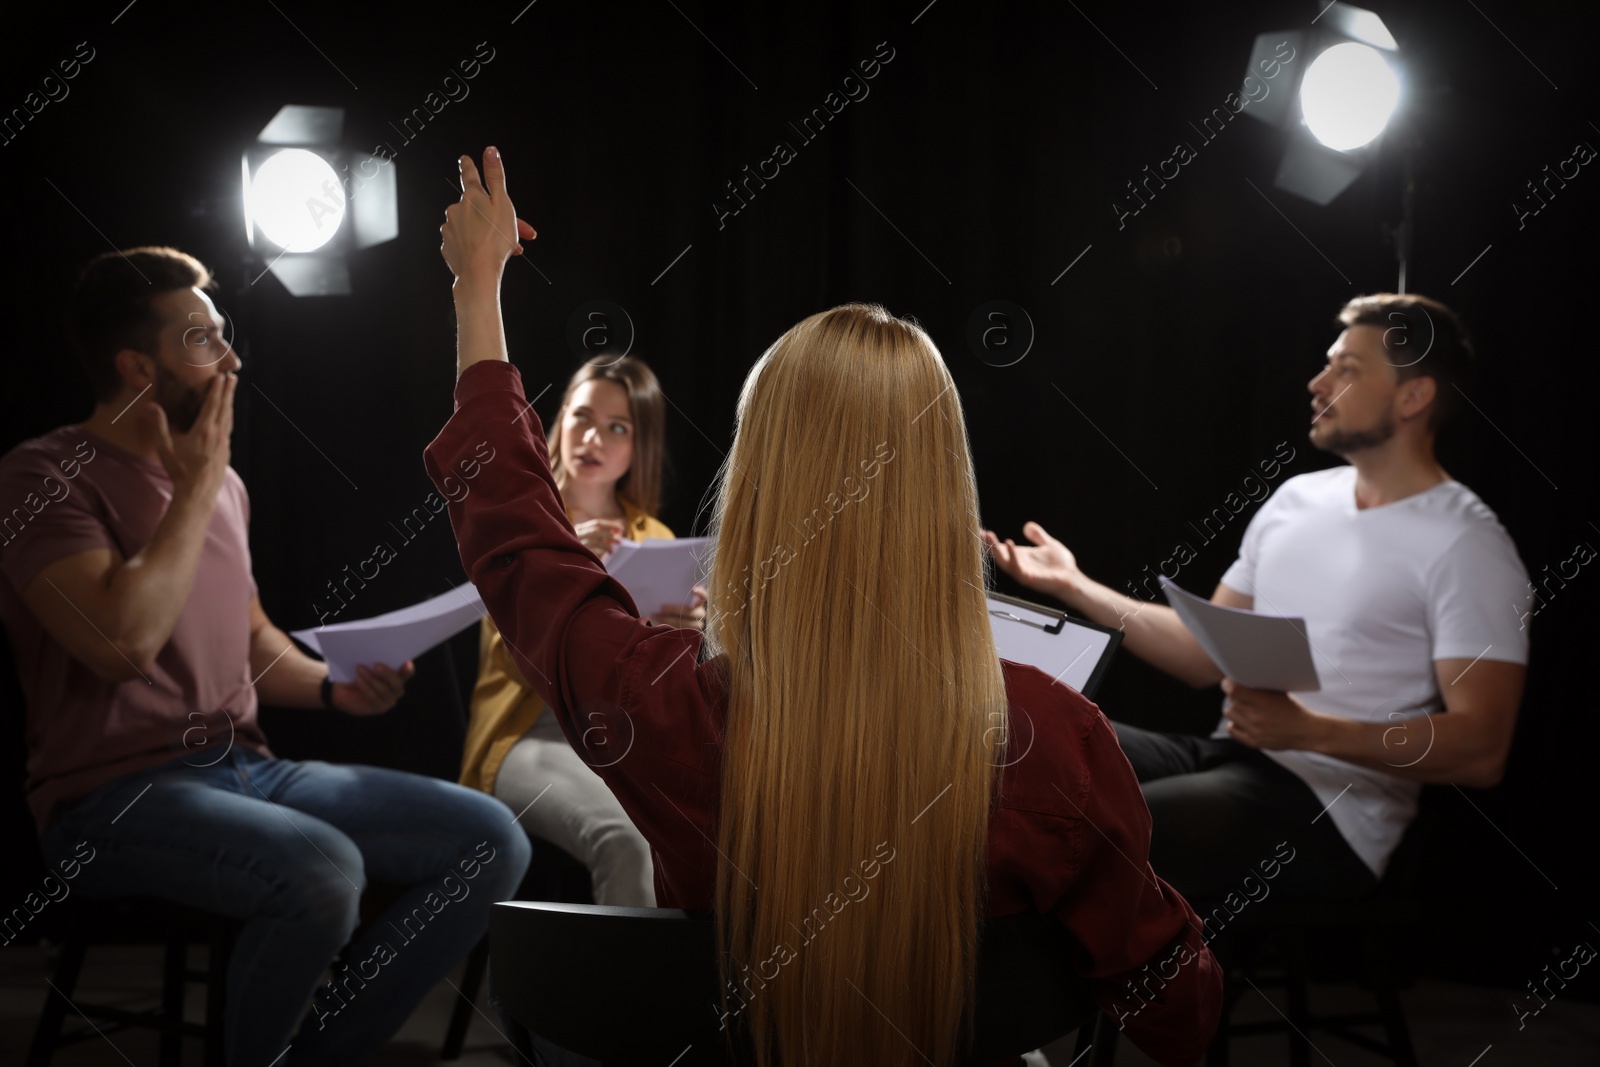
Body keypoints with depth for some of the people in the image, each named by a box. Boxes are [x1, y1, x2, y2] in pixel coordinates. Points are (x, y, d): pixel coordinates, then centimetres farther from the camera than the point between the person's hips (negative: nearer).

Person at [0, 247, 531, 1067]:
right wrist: (197, 486, -12)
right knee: (322, 872, -37)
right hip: (114, 797, -7)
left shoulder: (223, 484, 15)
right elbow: (123, 643, -24)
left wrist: (334, 687, 5)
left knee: (491, 844, -9)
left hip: (245, 769, 8)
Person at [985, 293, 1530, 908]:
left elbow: (1480, 750, -14)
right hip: (1224, 756, 8)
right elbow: (1206, 654, 22)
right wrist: (1075, 587, 13)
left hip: (1330, 810, -8)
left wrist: (1310, 731, -25)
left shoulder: (1466, 545, -6)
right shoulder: (1297, 498, 19)